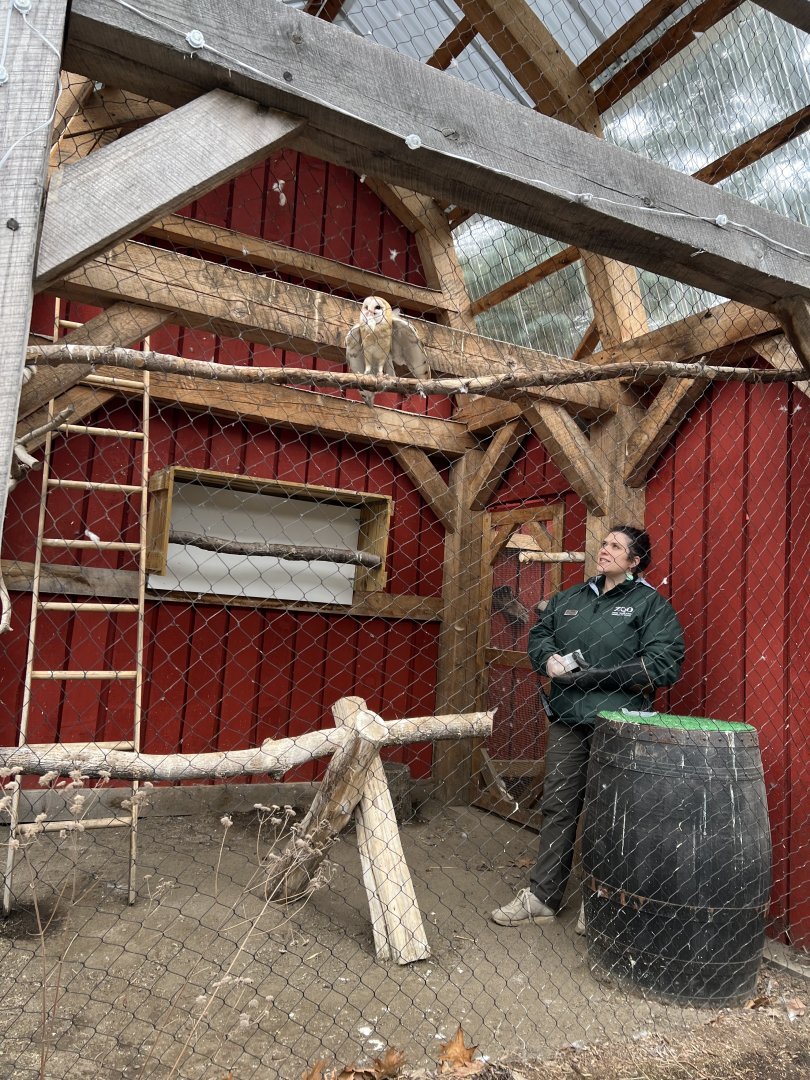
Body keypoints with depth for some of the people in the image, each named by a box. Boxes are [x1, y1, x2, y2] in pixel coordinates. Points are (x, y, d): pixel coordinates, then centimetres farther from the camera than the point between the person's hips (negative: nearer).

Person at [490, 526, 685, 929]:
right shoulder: (569, 599, 16)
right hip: (567, 720, 5)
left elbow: (663, 665, -12)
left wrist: (597, 676, -15)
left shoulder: (650, 604, -1)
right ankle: (542, 896, 21)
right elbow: (538, 635, 21)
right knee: (557, 808, 10)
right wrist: (548, 659, -3)